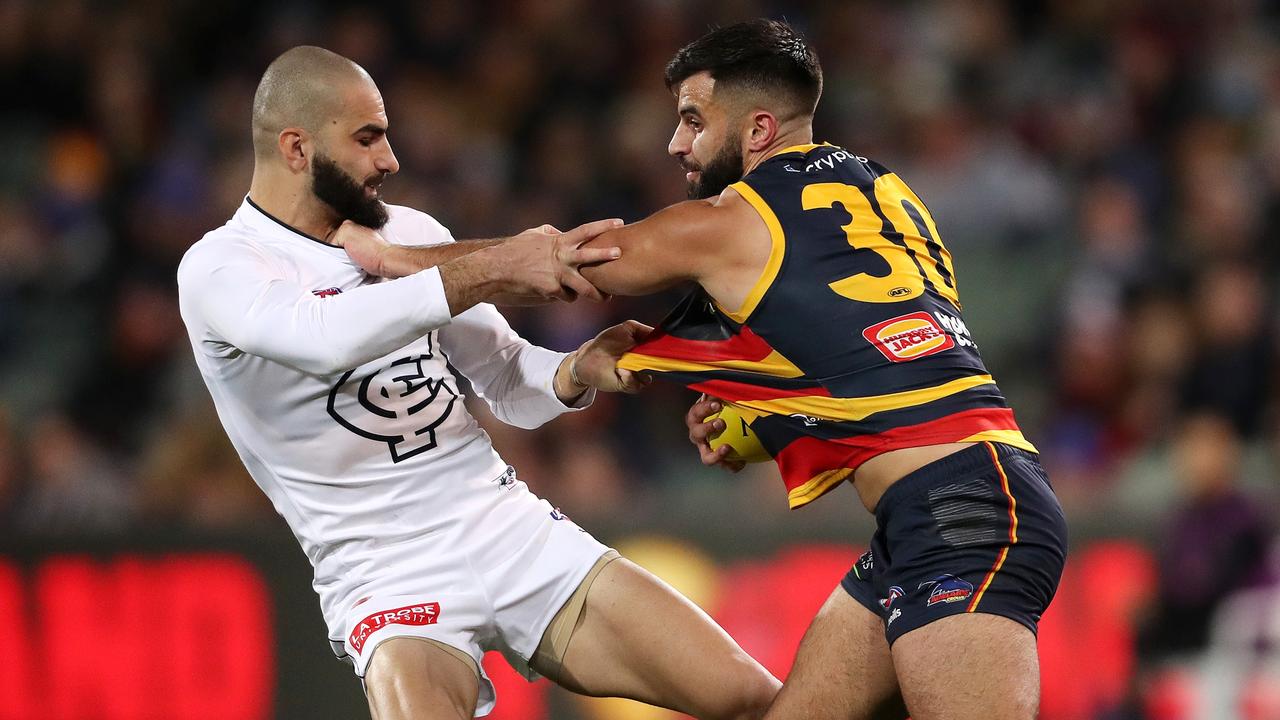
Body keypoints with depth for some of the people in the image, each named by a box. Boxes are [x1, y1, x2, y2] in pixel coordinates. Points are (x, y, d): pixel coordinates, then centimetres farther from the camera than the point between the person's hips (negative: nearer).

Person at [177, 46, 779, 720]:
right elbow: (323, 336, -29)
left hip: (515, 530, 5)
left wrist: (579, 373, -8)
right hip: (387, 579, -5)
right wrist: (493, 269, -32)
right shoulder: (218, 268, -7)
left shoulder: (410, 233, 11)